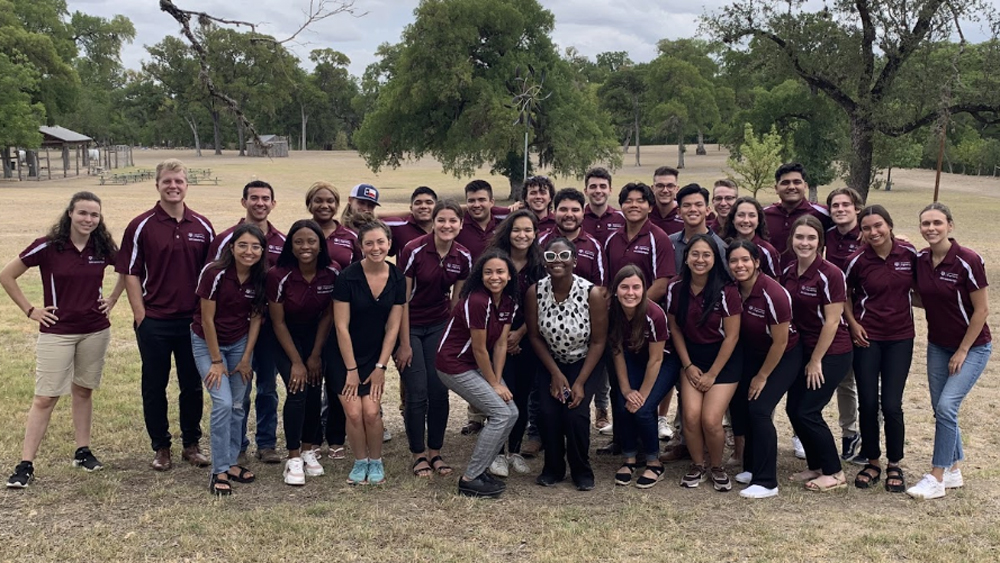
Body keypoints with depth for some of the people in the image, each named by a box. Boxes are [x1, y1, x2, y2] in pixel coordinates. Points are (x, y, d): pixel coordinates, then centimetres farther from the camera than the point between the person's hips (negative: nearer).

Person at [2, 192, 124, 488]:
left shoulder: (103, 248, -1)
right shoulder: (48, 246, -11)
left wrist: (113, 299, 8)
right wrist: (30, 310, -5)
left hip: (96, 331, 3)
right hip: (57, 332, -3)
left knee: (83, 391, 14)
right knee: (45, 398, -3)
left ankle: (83, 452, 25)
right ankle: (25, 464, 2)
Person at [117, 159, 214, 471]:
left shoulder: (202, 226, 4)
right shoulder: (141, 226, -4)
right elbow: (131, 274, -3)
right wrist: (141, 316, -8)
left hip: (193, 321, 2)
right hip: (154, 321, -2)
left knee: (193, 386, 10)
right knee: (154, 387, 8)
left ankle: (191, 444, 24)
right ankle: (161, 448, 21)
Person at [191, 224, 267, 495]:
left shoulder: (262, 278, -10)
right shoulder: (215, 273, -23)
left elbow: (256, 318, -1)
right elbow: (207, 319, -17)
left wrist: (246, 358, -2)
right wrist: (216, 361, -13)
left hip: (239, 343, 4)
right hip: (207, 342, -4)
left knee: (237, 406, 6)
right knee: (223, 403, -14)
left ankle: (231, 462, 21)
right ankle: (219, 471, -4)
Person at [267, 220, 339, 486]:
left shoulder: (332, 273, -18)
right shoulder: (279, 276, -26)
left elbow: (327, 316, -6)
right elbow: (278, 322, -16)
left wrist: (315, 356, -5)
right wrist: (296, 362, -15)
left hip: (315, 336, 3)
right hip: (286, 338, -3)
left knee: (314, 392, -1)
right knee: (297, 390, -15)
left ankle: (308, 451, 18)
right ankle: (293, 458, -4)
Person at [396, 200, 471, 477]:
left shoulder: (463, 257, -6)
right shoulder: (414, 250, -19)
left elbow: (457, 299, 6)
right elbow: (402, 299, -15)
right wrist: (405, 344, -14)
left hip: (439, 327, 4)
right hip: (409, 326, -4)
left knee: (440, 391, 1)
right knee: (417, 392, -5)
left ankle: (435, 452, 17)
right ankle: (419, 455, 11)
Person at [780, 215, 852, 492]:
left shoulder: (830, 275, -18)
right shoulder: (788, 273, 2)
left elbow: (831, 322, -17)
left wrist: (816, 360, -12)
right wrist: (804, 357, 5)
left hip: (832, 353, -7)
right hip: (804, 349, 7)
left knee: (807, 412, -6)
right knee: (793, 408, 5)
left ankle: (834, 473, 10)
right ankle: (816, 466, 23)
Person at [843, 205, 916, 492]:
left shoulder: (909, 253, -6)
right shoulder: (858, 260, -9)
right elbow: (844, 293, 6)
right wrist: (852, 323, -4)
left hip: (900, 337, 1)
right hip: (867, 337, 0)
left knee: (891, 404, -2)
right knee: (868, 403, 2)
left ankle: (894, 465, 17)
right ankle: (872, 463, 20)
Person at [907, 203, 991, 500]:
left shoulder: (967, 261, -20)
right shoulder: (920, 260, -4)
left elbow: (981, 310, -15)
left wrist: (963, 351, -13)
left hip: (972, 346, -6)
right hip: (937, 345, 6)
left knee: (946, 406, -15)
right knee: (941, 409, 9)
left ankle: (936, 478, -6)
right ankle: (953, 470, 26)